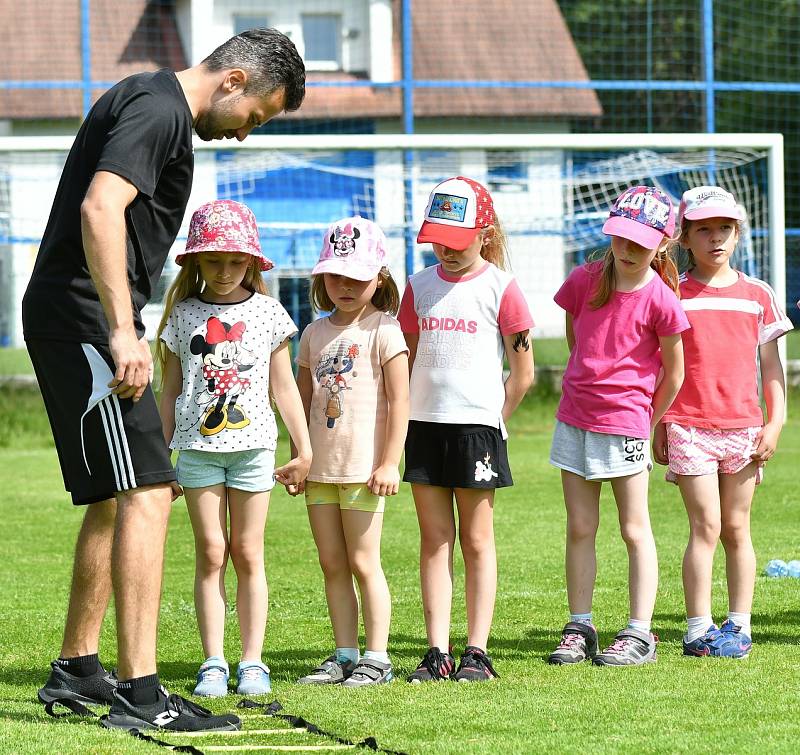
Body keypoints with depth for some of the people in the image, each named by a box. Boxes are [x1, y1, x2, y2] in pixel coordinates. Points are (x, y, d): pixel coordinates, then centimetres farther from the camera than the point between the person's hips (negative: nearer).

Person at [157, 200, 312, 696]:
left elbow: (283, 386, 10)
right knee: (211, 553, -1)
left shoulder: (267, 312, 5)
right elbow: (171, 392, 9)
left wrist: (304, 449, 10)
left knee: (248, 553, 2)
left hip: (252, 447, 0)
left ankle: (253, 663, 5)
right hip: (198, 447, 0)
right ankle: (213, 664, 1)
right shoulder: (184, 315, 5)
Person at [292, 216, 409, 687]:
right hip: (321, 469, 6)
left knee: (363, 562, -4)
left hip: (364, 468, -6)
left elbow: (400, 401, -10)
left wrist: (389, 463, -14)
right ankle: (345, 656, 14)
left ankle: (377, 658, 1)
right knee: (332, 564, 8)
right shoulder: (315, 334, 11)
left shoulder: (383, 331, -6)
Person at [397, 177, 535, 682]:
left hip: (477, 425, -4)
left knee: (477, 541, 2)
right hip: (425, 425, 4)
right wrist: (404, 415, 6)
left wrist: (493, 421, 0)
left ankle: (477, 652, 4)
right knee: (434, 540, 4)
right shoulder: (420, 287, 9)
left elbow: (524, 373, -1)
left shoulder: (500, 288, -4)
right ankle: (438, 653, 4)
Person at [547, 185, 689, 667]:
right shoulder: (585, 281, 0)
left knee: (635, 529, 1)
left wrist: (647, 423, 4)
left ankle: (640, 633, 3)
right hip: (574, 419, 4)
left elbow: (674, 374, -4)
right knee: (580, 528, 8)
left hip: (625, 423, -4)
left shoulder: (660, 299, -12)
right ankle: (580, 629, 13)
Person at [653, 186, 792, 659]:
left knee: (737, 529, 5)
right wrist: (657, 428, 2)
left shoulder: (758, 295, 8)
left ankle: (739, 627, 10)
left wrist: (775, 422, 1)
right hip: (689, 428, -2)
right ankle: (699, 628, -5)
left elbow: (771, 365, 10)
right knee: (705, 526, -7)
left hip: (743, 427, 2)